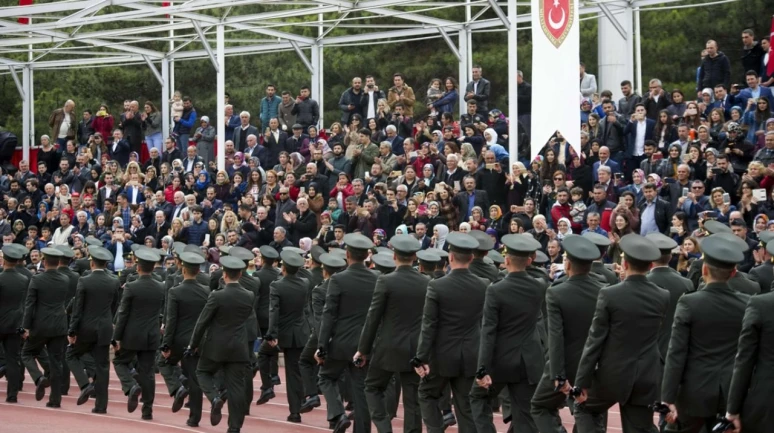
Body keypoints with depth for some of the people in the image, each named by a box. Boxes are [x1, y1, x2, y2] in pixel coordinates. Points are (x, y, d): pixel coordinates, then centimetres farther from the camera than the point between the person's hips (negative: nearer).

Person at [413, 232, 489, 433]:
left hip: (443, 354, -3)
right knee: (466, 404, 9)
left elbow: (428, 325, -13)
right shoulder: (484, 286, -3)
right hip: (471, 355, 3)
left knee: (428, 393, 17)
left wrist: (421, 358, -9)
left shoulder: (437, 286, -14)